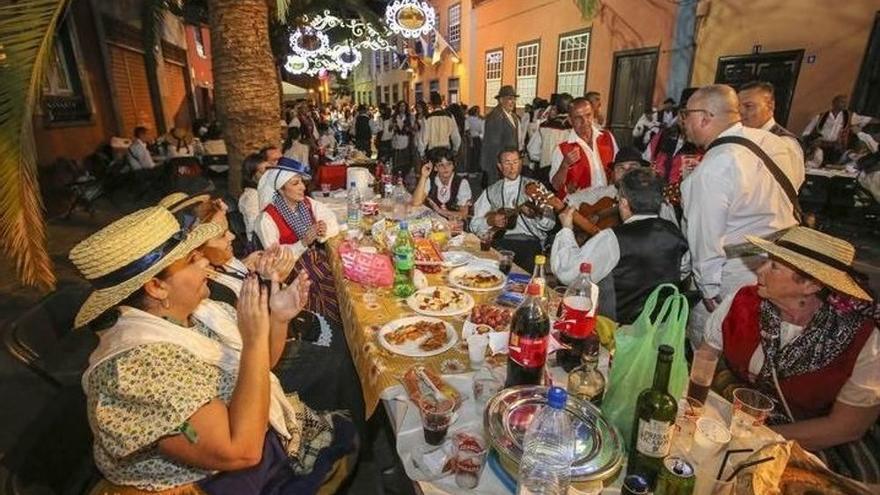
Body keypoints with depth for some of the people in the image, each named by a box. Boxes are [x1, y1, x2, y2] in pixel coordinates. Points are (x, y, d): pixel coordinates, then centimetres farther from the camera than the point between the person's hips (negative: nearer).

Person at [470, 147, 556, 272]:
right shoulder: (490, 191, 18)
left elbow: (550, 223, 4)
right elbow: (474, 225, 10)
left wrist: (536, 214, -15)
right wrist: (490, 221, -10)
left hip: (529, 240, 0)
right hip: (500, 240, 1)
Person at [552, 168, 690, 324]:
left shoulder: (613, 239, -25)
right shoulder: (674, 231, -6)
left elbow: (567, 272, -25)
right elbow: (684, 271, 12)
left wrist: (566, 228, -12)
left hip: (622, 320, -6)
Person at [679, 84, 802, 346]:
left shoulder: (712, 170, -24)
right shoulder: (773, 141, 2)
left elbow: (707, 235, -21)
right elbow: (794, 186, 12)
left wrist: (709, 289, -11)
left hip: (738, 273, -9)